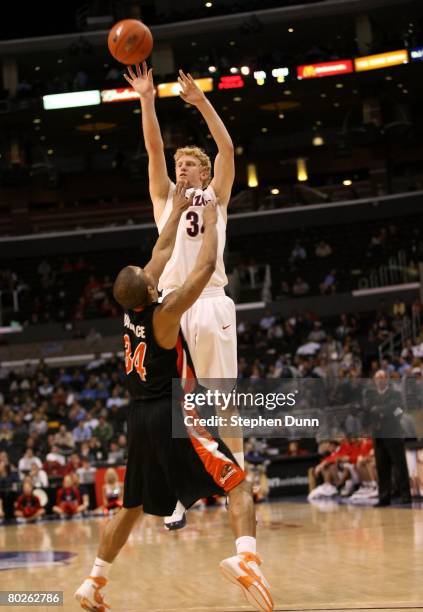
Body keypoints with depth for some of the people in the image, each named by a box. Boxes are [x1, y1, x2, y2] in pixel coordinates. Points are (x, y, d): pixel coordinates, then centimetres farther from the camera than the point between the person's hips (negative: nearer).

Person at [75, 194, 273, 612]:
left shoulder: (130, 308, 5)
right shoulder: (165, 314, -13)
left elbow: (162, 252, 17)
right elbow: (206, 266, -11)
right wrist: (211, 221, 3)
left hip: (139, 420, 7)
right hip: (172, 415, -7)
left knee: (131, 506, 21)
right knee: (237, 484, -6)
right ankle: (245, 557, -31)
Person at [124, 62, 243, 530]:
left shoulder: (215, 196, 15)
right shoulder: (165, 196, 20)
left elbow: (227, 148, 2)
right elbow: (154, 148, 10)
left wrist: (202, 103, -3)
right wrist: (146, 99, 1)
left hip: (211, 301, -3)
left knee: (223, 402, -3)